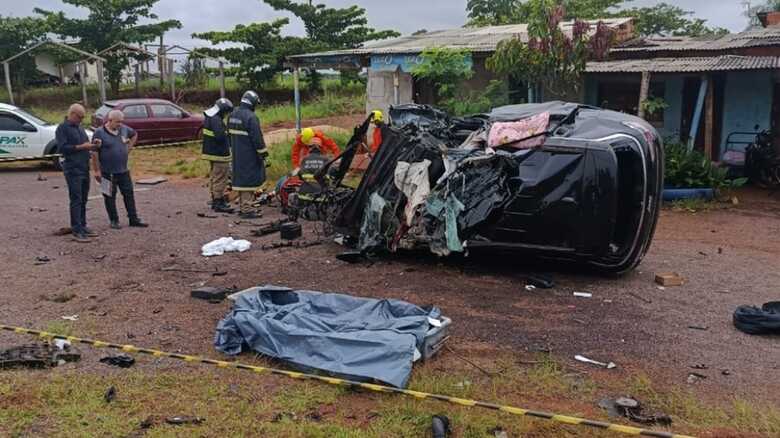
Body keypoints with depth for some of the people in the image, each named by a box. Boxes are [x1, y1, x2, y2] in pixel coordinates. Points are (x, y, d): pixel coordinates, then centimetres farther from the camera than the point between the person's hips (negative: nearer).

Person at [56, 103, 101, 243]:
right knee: (76, 200, -8)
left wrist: (92, 144, 5)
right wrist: (81, 146, -18)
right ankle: (77, 231, -7)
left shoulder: (79, 127, 18)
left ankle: (83, 227, 18)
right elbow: (62, 148, -15)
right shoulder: (62, 128, -6)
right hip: (73, 169, -8)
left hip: (84, 168, 8)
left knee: (83, 200, 11)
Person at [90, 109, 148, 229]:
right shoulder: (99, 132, -13)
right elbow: (95, 153, -13)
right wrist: (97, 171, -15)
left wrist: (129, 147, 13)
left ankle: (134, 219, 15)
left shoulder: (124, 129, 2)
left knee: (129, 194, 8)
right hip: (108, 172, -5)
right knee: (110, 197, 6)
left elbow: (134, 134, 24)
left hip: (123, 170, 5)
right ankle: (114, 221, 16)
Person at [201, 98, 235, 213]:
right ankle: (219, 204, -3)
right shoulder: (216, 120, -21)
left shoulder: (208, 117, 12)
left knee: (215, 178, 18)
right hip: (219, 154, -11)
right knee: (221, 179, -5)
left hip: (210, 151, 11)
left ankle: (215, 201, 26)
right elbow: (220, 136, -29)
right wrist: (227, 133, -10)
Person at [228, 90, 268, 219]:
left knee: (240, 177, 16)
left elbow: (229, 135, 18)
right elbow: (257, 137, -18)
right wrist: (263, 153, -10)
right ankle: (247, 209, -5)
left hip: (237, 155, 9)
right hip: (249, 155, -9)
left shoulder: (232, 115, 10)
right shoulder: (251, 117, -19)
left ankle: (242, 206, 24)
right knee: (249, 179, -5)